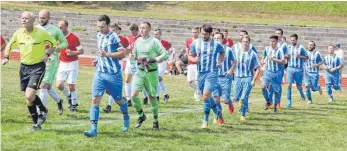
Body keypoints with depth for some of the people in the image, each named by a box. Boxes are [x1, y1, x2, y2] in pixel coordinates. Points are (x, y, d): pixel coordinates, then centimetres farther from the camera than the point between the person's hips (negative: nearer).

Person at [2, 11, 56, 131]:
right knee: (29, 97, 7)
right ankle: (36, 122, 22)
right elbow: (9, 46, 13)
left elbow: (53, 45, 3)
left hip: (38, 67, -4)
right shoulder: (18, 33, -1)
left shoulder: (41, 33, -11)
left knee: (29, 96, -18)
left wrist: (47, 55, -12)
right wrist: (6, 57, -4)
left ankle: (43, 110, 12)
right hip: (24, 67, 5)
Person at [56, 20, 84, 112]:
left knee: (71, 86, -5)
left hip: (72, 64, -5)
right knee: (59, 85, -6)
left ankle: (74, 104, 12)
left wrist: (72, 52, -24)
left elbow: (81, 51, -8)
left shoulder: (73, 38, -12)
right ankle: (69, 97, 22)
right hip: (62, 63, 5)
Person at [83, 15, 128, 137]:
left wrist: (107, 54, -22)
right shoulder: (99, 35, 9)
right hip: (100, 73, 5)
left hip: (113, 74, -5)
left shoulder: (113, 37, -13)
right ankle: (94, 129, -12)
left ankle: (126, 117, 43)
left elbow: (123, 53, -17)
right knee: (95, 99, -9)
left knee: (118, 99, 12)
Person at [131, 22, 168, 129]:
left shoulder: (154, 42, -8)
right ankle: (141, 116, 10)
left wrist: (153, 59, -21)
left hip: (151, 72, -4)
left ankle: (155, 120, 21)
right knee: (133, 94, -11)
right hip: (140, 72, 4)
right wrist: (138, 59, 3)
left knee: (152, 97, 4)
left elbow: (165, 55, -13)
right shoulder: (138, 41, 8)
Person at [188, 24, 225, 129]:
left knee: (206, 96, -16)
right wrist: (194, 59, -13)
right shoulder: (195, 43, 2)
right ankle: (217, 112, 40)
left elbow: (222, 52, 17)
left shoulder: (216, 44, -3)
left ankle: (205, 120, -8)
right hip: (200, 73, 4)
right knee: (206, 96, 15)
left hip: (212, 72, -4)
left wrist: (220, 61, 1)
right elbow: (190, 56, 9)